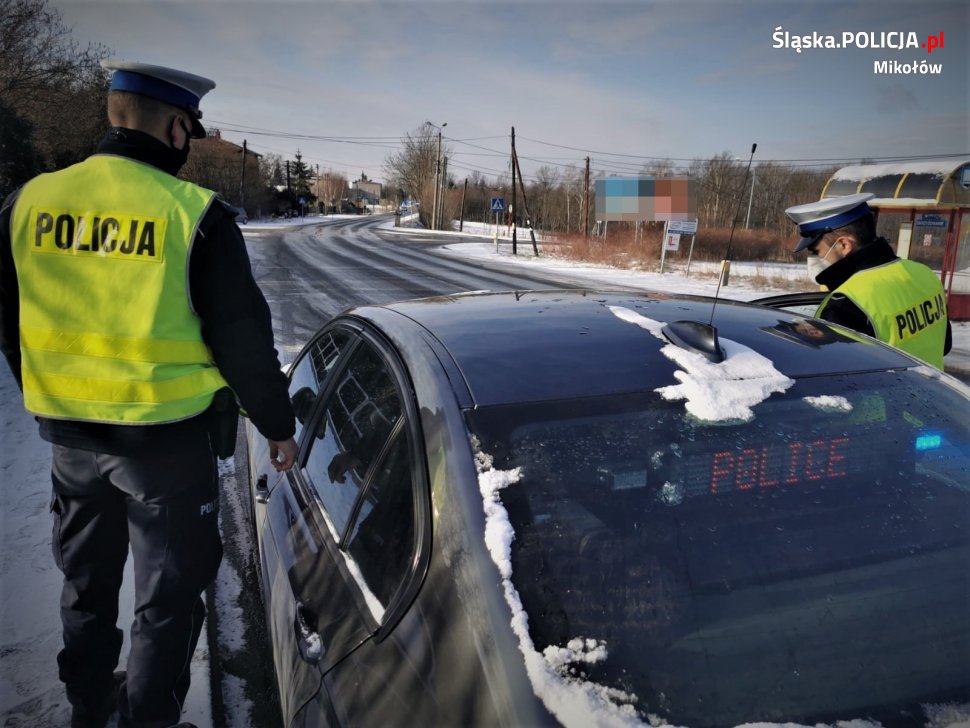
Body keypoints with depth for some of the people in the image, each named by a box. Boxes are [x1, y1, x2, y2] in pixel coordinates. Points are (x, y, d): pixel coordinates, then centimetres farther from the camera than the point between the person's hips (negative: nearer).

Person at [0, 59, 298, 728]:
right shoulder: (195, 213, -16)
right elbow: (242, 339, -13)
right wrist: (278, 424, 0)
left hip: (68, 433, 6)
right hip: (167, 435, -6)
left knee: (87, 579, 26)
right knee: (168, 594, 13)